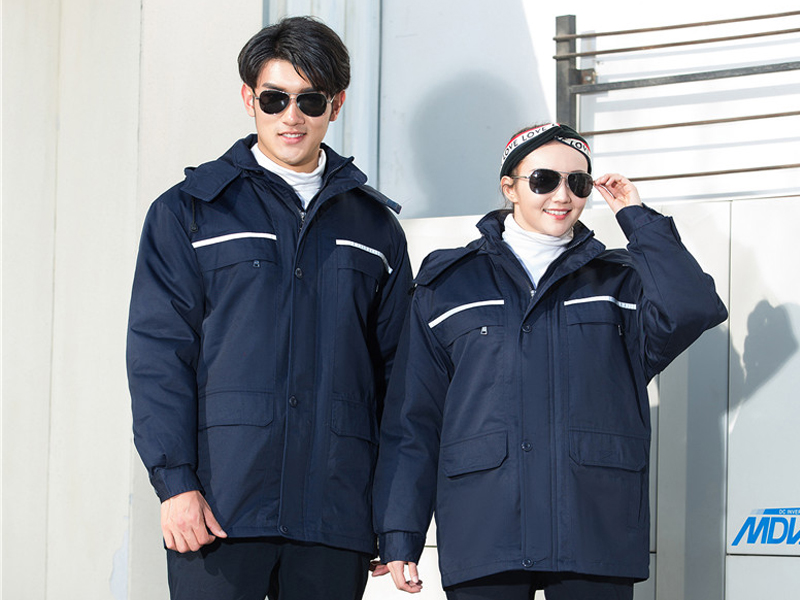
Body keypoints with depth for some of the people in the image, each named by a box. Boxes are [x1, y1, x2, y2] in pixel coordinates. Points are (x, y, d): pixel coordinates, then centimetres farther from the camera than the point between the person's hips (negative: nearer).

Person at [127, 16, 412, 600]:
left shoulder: (375, 225, 15)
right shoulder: (189, 211, 8)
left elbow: (397, 370, 14)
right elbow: (158, 351, 0)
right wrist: (174, 480, -11)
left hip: (336, 520, 2)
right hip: (218, 507, -2)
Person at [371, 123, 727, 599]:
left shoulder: (619, 283, 15)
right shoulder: (449, 283, 13)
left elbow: (693, 309, -7)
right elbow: (412, 420, 10)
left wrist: (637, 219, 3)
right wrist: (400, 535, 1)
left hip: (596, 538, 1)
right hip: (484, 539, 0)